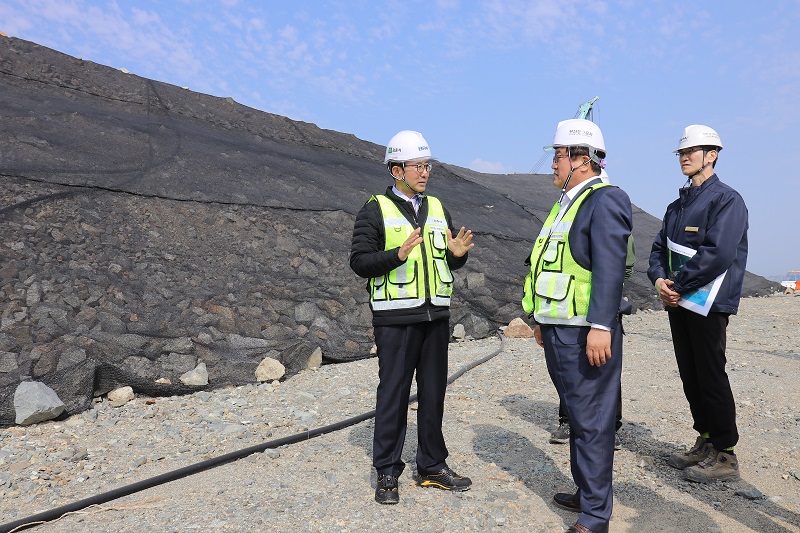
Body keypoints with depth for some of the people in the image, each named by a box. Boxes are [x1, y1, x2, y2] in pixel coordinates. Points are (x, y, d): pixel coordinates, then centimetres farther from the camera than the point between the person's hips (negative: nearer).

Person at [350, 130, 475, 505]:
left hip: (436, 315, 6)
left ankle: (432, 467, 26)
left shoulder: (437, 208, 13)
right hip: (396, 317, -5)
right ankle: (387, 473, 16)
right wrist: (397, 255, -25)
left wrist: (458, 254, -7)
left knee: (433, 393, 12)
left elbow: (450, 260, 16)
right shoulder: (375, 210, -3)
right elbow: (359, 261, -10)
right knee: (393, 394, 2)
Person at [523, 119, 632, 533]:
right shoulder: (565, 203, 17)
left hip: (585, 334, -9)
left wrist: (600, 327, -27)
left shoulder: (606, 200, -11)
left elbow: (609, 268, -21)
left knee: (592, 422, 0)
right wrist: (542, 319, 23)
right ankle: (586, 494, 34)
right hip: (557, 332, 10)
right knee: (576, 417, 19)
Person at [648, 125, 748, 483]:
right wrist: (660, 280, -5)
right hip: (678, 304, 8)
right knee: (690, 376, 13)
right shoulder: (677, 206, 16)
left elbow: (719, 254, -21)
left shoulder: (727, 200, -9)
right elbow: (659, 248, 15)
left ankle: (725, 456, 9)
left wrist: (679, 286, -16)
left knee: (711, 376, -3)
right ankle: (706, 443, 25)